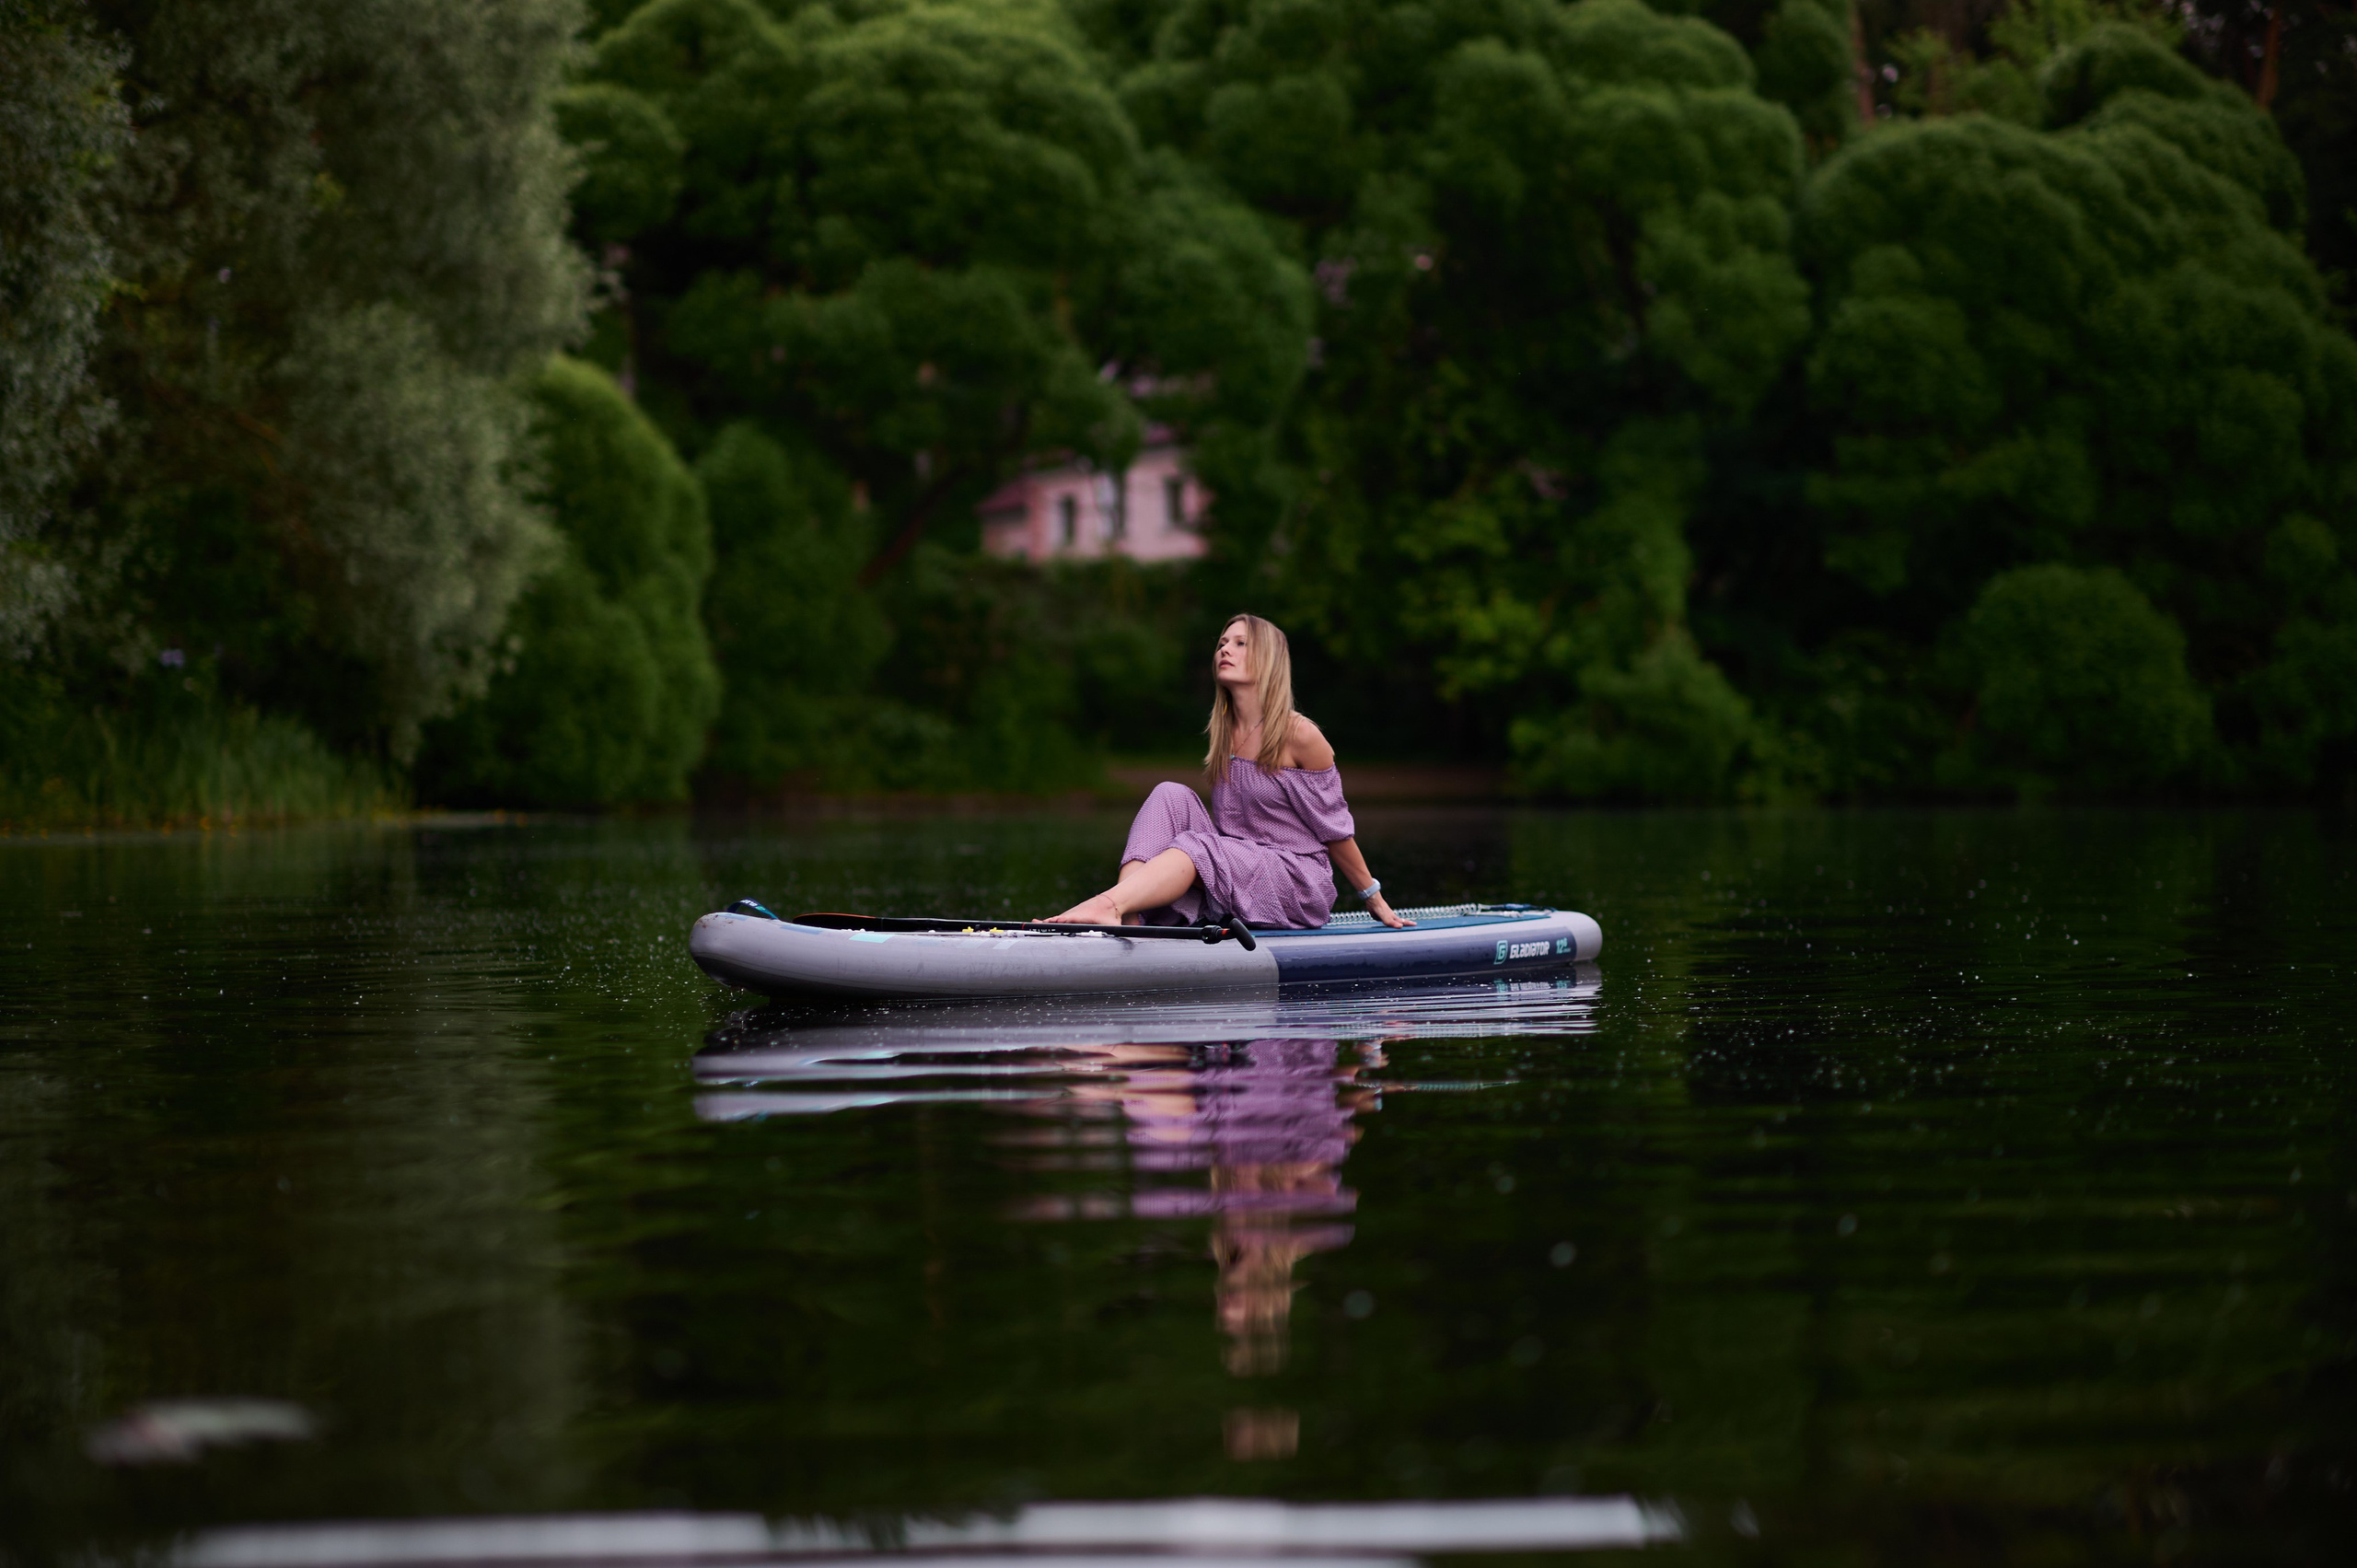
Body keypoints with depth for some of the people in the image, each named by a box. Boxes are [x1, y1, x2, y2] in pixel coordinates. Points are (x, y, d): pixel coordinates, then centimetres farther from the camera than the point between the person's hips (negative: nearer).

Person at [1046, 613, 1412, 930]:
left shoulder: (1299, 736, -10)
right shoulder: (1224, 734, 11)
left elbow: (1335, 830, -3)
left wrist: (1374, 900, 4)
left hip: (1300, 890, -6)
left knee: (1197, 847, -30)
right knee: (1172, 796, -14)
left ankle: (1107, 904, -54)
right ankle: (1127, 917, -36)